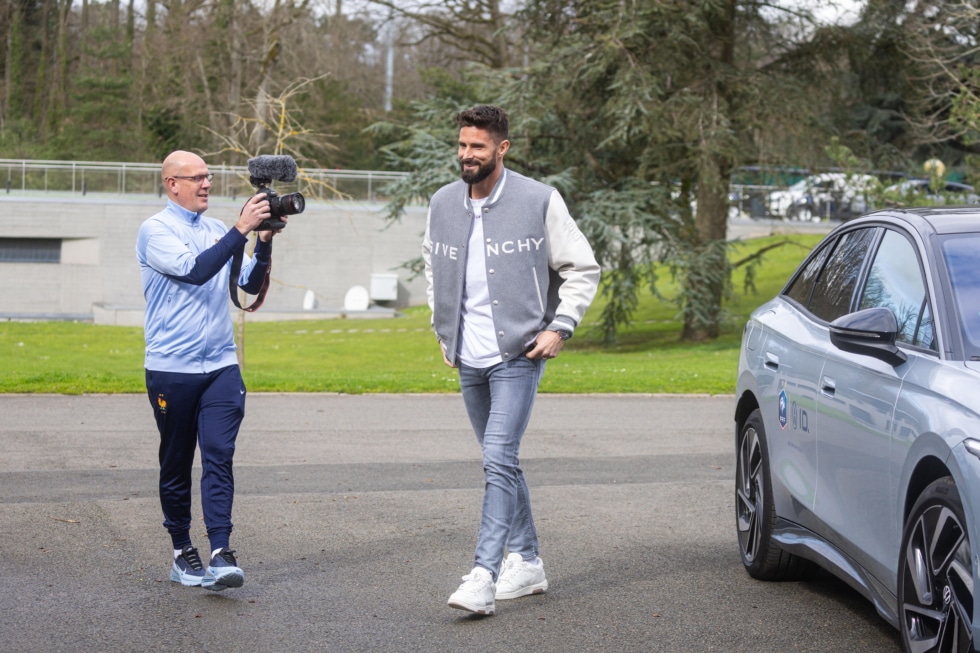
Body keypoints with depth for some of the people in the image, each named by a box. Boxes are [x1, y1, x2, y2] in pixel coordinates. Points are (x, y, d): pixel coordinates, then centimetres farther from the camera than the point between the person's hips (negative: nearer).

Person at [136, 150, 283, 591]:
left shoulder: (217, 231, 13)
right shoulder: (155, 231, -5)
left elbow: (251, 283, 10)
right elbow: (195, 270, -21)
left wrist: (264, 242, -5)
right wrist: (242, 231, -23)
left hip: (220, 365, 4)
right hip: (171, 368, -4)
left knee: (219, 457, -9)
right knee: (176, 464, 6)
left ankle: (221, 555, -16)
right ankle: (182, 553, 19)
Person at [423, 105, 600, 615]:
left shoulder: (539, 201, -8)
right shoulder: (442, 203, 6)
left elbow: (582, 269, 0)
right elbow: (433, 266, 24)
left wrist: (560, 327, -9)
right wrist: (441, 327, 17)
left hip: (518, 354, -6)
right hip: (468, 359, 6)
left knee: (499, 460, -15)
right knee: (501, 462, 14)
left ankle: (484, 576, -20)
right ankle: (527, 561, 26)